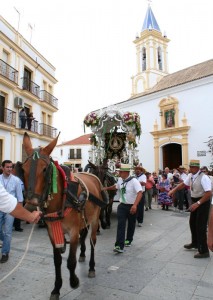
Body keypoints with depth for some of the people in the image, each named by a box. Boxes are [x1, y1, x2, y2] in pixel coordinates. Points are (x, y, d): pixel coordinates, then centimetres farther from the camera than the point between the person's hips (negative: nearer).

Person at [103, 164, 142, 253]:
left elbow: (140, 193, -30)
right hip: (122, 205, 4)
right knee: (120, 224, -8)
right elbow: (116, 186, 24)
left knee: (131, 224, 16)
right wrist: (107, 188, 24)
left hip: (132, 206, -4)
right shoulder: (120, 179, 1)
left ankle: (128, 240, 39)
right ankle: (119, 246, -10)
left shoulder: (134, 181, -20)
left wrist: (135, 205, -40)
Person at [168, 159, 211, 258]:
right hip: (195, 201, 8)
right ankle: (195, 243, 41)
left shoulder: (203, 178, -25)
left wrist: (197, 203, -29)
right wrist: (173, 190, 6)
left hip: (203, 202, -8)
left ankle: (204, 251, 11)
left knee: (200, 226, -3)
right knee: (192, 223, 20)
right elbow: (183, 184, 14)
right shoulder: (190, 176, -1)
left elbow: (209, 193, -28)